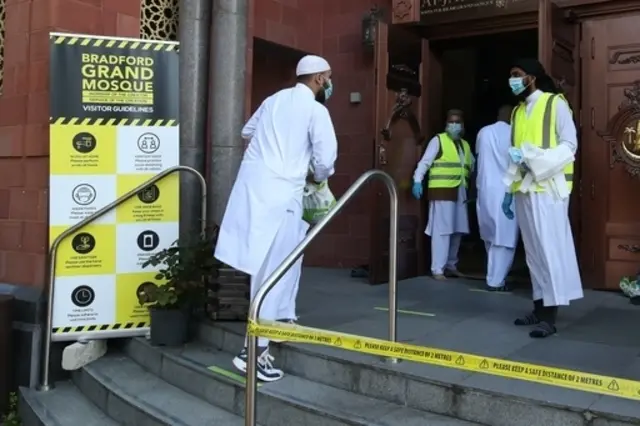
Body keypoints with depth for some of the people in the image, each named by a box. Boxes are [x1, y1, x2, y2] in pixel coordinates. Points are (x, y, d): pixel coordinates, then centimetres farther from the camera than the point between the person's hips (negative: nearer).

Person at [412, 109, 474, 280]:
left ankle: (451, 265, 23)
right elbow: (425, 161, -7)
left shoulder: (465, 145, 21)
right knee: (442, 230, -9)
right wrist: (417, 181, -17)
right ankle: (437, 269, -5)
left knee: (457, 230, 10)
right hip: (442, 190, -7)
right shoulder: (438, 140, 0)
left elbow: (474, 165, 25)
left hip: (460, 192, 7)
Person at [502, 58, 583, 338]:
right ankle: (539, 307, 14)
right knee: (534, 251, 8)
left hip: (548, 188, -7)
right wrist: (509, 190, 13)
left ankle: (550, 316, -7)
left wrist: (532, 156, -20)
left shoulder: (555, 103, -1)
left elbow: (569, 146, -9)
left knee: (550, 249, -8)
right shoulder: (517, 112, 18)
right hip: (524, 189, 7)